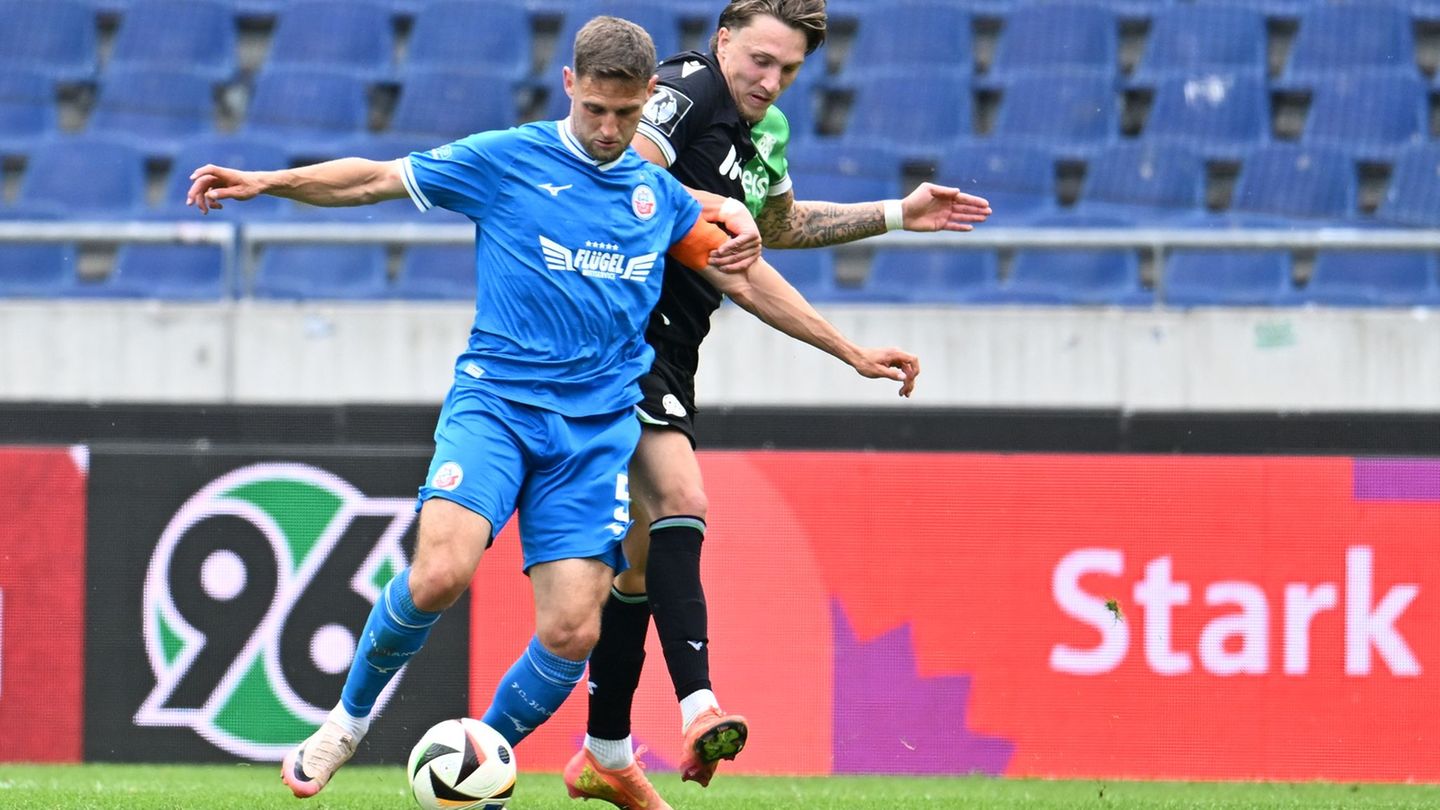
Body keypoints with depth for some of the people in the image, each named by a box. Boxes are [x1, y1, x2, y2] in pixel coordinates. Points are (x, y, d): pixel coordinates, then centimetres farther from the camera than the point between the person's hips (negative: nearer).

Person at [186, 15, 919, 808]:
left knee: (572, 630, -10)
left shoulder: (659, 196, 13)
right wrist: (265, 182, -7)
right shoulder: (505, 160, 2)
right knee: (439, 575, -26)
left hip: (598, 428, 3)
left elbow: (744, 276, 24)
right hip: (495, 402, -3)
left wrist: (851, 353, 27)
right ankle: (348, 719, 1)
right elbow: (377, 179, 4)